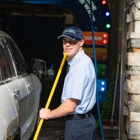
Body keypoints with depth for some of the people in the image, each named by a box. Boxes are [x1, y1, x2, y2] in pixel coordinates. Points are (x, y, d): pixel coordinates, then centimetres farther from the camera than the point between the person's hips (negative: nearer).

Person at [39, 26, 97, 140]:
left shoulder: (79, 68, -22)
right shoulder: (83, 61, 11)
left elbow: (70, 106, -25)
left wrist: (48, 114, -7)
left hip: (77, 123, -10)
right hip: (85, 120, 10)